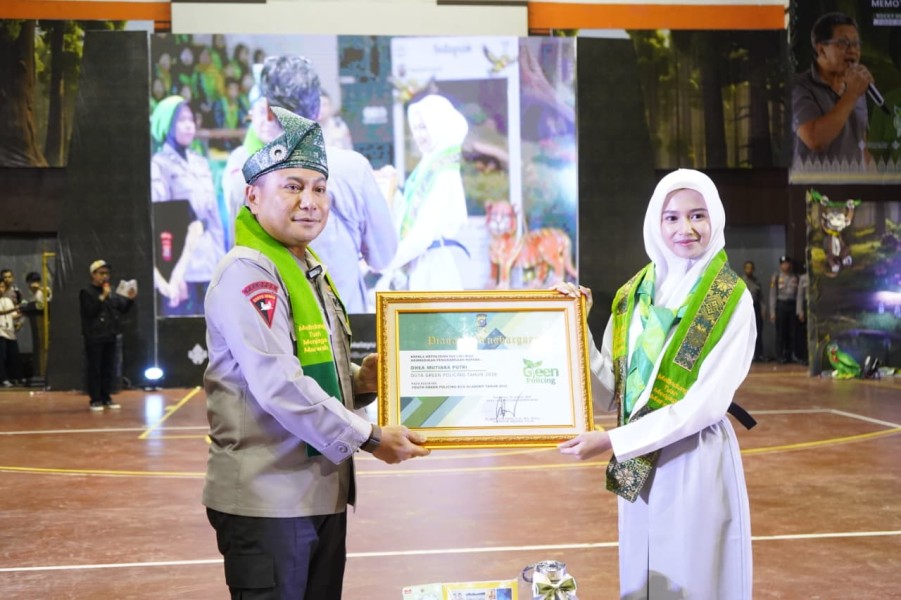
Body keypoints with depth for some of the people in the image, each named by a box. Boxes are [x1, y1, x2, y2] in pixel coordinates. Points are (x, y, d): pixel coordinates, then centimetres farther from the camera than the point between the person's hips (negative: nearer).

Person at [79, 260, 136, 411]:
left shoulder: (112, 292, 10)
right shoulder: (86, 293, -6)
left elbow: (122, 309, 12)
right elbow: (91, 311, -18)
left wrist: (130, 299, -5)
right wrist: (103, 297, -21)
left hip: (110, 336, 6)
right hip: (94, 338, -6)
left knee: (109, 369, 9)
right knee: (94, 370, -2)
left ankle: (107, 398, 17)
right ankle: (95, 400, 1)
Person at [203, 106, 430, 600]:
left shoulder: (312, 272, 15)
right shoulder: (246, 273, -14)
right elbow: (279, 385, -23)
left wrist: (359, 384, 1)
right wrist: (369, 437, -18)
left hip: (323, 492, 9)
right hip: (267, 497, -9)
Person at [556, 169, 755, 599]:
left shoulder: (732, 300, -10)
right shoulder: (633, 294, 5)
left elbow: (706, 404, -17)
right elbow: (613, 387, 3)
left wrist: (612, 442, -20)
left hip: (697, 461, -5)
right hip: (639, 465, 5)